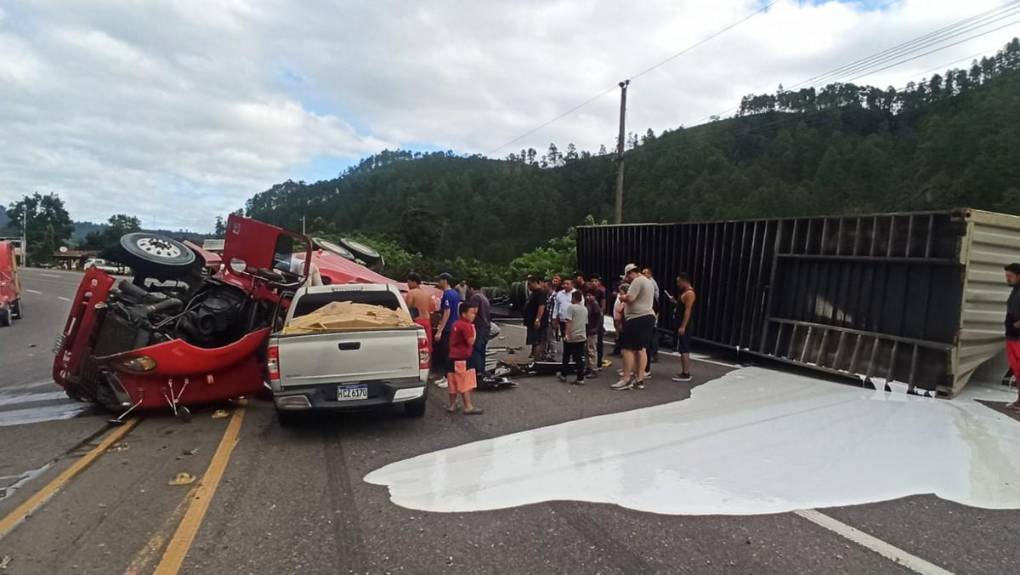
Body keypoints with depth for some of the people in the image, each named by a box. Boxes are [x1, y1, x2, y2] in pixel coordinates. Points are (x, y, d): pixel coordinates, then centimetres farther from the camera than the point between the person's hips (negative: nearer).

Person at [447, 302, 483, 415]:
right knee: (466, 384, -4)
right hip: (462, 359, -9)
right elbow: (471, 341, -21)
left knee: (453, 382, 14)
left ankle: (452, 405, 23)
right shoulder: (466, 326, -16)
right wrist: (474, 331, -8)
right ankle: (468, 406, -1)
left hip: (453, 357, 9)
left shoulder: (456, 324, 13)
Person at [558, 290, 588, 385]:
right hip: (582, 337, 5)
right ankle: (580, 378, -1)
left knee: (566, 357, 11)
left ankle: (563, 375, 21)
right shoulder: (585, 309, 12)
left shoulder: (571, 307, -9)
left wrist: (566, 334, -19)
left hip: (571, 337, -5)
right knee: (580, 358, 3)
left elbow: (569, 322, -17)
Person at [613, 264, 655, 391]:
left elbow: (629, 298, -22)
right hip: (648, 317, 10)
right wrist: (626, 298, 14)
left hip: (636, 318, -10)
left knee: (628, 348, -5)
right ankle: (639, 379, 11)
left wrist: (622, 297, -2)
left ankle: (626, 379, -3)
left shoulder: (637, 281, -12)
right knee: (641, 349, 10)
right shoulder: (648, 281, 19)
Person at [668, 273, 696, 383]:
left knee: (684, 350, -8)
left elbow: (688, 310, -21)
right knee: (684, 350, 13)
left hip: (684, 326, -11)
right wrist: (674, 301, 13)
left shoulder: (689, 293, -15)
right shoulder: (685, 292, 16)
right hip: (682, 325, 11)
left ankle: (686, 374, -6)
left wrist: (682, 326, -24)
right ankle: (685, 372, 18)